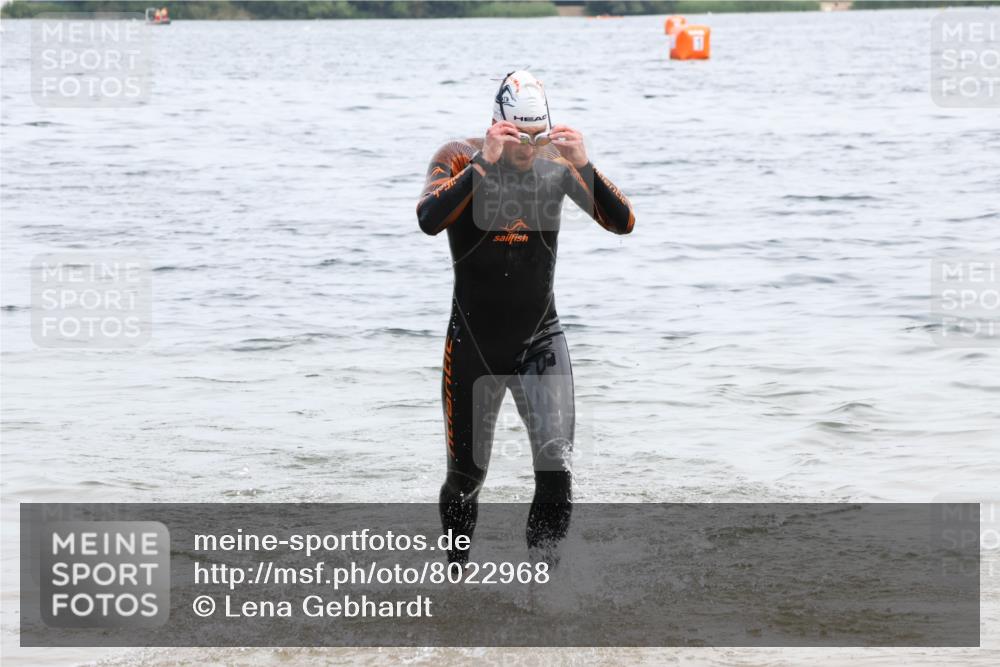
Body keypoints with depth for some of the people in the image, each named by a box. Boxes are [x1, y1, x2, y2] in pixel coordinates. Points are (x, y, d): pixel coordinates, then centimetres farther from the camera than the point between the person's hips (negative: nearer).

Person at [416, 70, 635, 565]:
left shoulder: (557, 166, -4)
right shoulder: (459, 158, -10)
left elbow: (623, 223, -11)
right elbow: (429, 220, -28)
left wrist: (584, 165, -25)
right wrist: (485, 160, -35)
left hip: (540, 339, 1)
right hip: (473, 343, -1)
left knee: (556, 467, -18)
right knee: (466, 474, 11)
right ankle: (455, 575, 35)